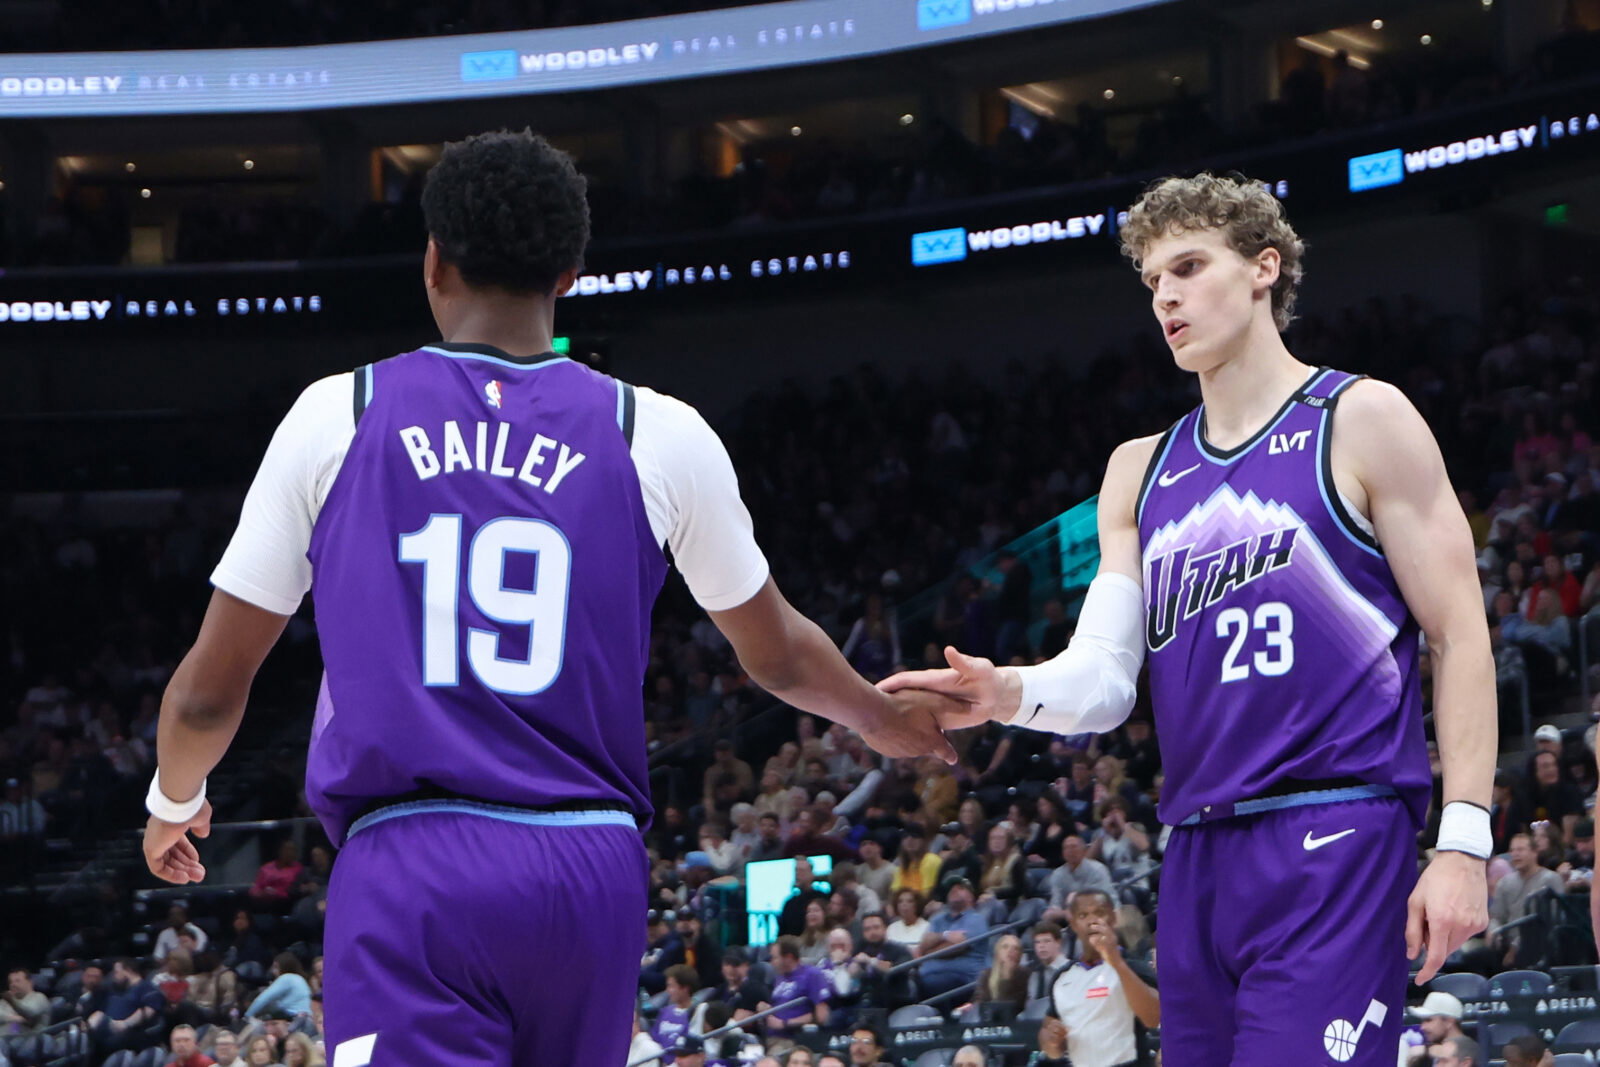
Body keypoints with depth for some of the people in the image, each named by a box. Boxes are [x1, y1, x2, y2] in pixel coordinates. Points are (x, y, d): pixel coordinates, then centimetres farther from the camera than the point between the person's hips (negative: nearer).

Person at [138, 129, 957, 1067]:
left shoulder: (337, 416, 3)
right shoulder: (657, 436, 5)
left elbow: (208, 692, 9)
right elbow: (776, 654, 21)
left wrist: (175, 803, 31)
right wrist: (880, 718, 43)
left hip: (407, 864, -2)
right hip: (588, 868, 2)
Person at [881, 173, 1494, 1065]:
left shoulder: (1360, 423, 1)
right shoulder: (1141, 472, 18)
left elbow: (1460, 638, -3)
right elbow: (1105, 677, 12)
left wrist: (1465, 841, -12)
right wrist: (1016, 694, -12)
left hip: (1337, 843, -6)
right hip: (1198, 852, 6)